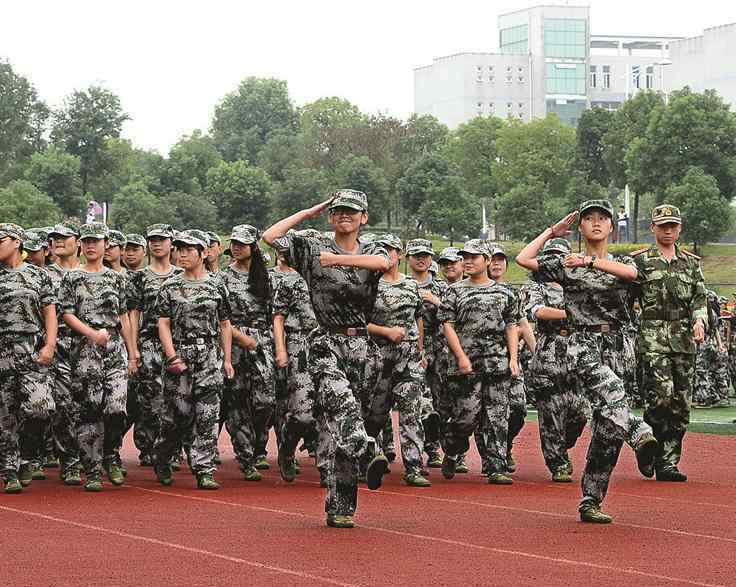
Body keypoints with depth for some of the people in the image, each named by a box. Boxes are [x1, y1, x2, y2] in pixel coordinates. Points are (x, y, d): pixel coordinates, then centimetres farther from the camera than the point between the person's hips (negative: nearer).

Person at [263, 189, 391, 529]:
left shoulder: (372, 252, 14)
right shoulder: (313, 250, 10)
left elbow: (383, 262, -11)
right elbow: (270, 236, 1)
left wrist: (339, 258, -18)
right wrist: (308, 213, 9)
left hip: (362, 347, 2)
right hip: (326, 344, -2)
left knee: (343, 422, 1)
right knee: (340, 400, -30)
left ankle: (339, 507, 3)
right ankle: (368, 455, -53)